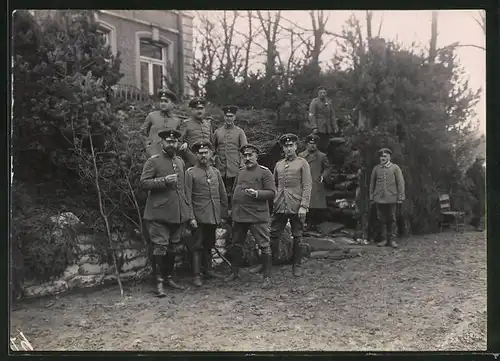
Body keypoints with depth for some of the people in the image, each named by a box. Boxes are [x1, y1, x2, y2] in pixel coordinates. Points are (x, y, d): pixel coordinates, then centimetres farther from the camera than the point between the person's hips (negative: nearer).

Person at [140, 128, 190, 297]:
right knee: (160, 247, -5)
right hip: (159, 213, -6)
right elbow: (144, 182, -10)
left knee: (174, 247, 12)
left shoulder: (180, 162, 15)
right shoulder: (153, 161, -4)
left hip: (177, 213, 6)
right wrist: (164, 180, -21)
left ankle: (168, 277, 26)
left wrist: (186, 208, 19)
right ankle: (159, 282, 5)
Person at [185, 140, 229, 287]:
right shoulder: (190, 173, -3)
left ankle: (208, 270, 27)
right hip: (199, 217, -4)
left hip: (214, 217, 5)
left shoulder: (216, 172, 11)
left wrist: (223, 215, 10)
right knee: (198, 246, 0)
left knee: (209, 245, 15)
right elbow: (187, 197, -7)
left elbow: (223, 195, 13)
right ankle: (196, 275, 7)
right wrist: (191, 217, -13)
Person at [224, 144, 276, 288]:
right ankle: (235, 272, 32)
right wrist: (232, 209, 17)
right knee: (236, 244, 15)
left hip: (258, 216, -6)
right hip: (239, 216, 6)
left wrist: (257, 193, -23)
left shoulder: (264, 172, -3)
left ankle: (266, 276, 10)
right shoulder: (240, 172, 15)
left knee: (264, 245, -1)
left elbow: (272, 193, -8)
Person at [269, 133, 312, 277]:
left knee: (297, 237, 6)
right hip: (279, 207, 4)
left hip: (296, 207, -3)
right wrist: (273, 200, 10)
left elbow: (307, 185, -6)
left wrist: (304, 206, -13)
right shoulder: (278, 164, 13)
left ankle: (296, 265, 18)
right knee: (273, 235, 2)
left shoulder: (302, 163, 0)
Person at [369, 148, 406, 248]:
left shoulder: (395, 168, 1)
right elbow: (372, 183, 10)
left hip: (391, 198, -2)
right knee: (381, 219, 5)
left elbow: (401, 183, -1)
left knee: (392, 219, 5)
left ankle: (392, 239, 13)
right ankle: (384, 239, 14)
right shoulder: (376, 168, 7)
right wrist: (371, 197, 7)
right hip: (379, 199, 2)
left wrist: (400, 197, -5)